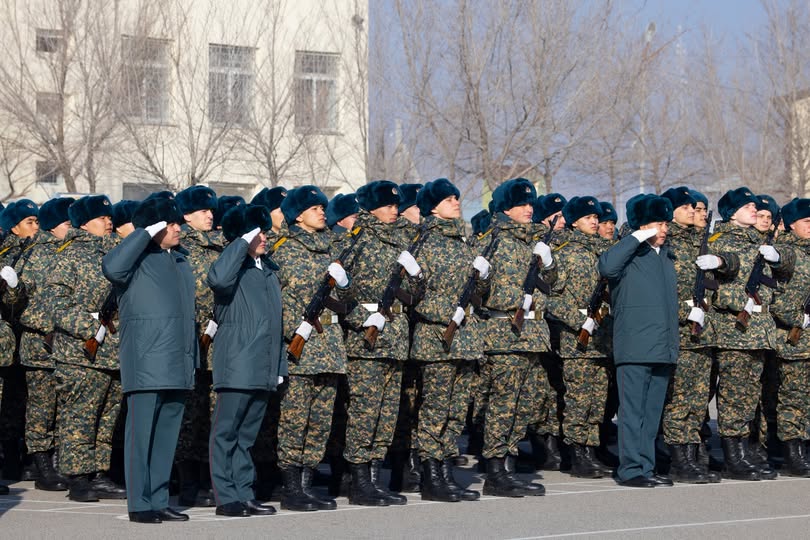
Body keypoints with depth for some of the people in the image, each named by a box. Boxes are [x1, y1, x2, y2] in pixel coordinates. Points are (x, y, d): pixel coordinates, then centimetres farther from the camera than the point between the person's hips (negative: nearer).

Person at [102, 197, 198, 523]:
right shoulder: (138, 257, -3)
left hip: (178, 366, 8)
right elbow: (111, 268, -27)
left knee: (167, 435, 10)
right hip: (146, 363, -8)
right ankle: (139, 504, 1)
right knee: (142, 432, -4)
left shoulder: (180, 260, 20)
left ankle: (159, 501, 16)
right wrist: (146, 234, -19)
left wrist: (193, 358, 20)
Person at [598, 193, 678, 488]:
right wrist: (637, 238, -21)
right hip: (635, 348, -8)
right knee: (633, 411, -4)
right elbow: (606, 267, -28)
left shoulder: (666, 255, 18)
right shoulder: (629, 254, -5)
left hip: (663, 349, 8)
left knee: (652, 411, 11)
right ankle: (630, 469, 0)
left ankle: (646, 467, 17)